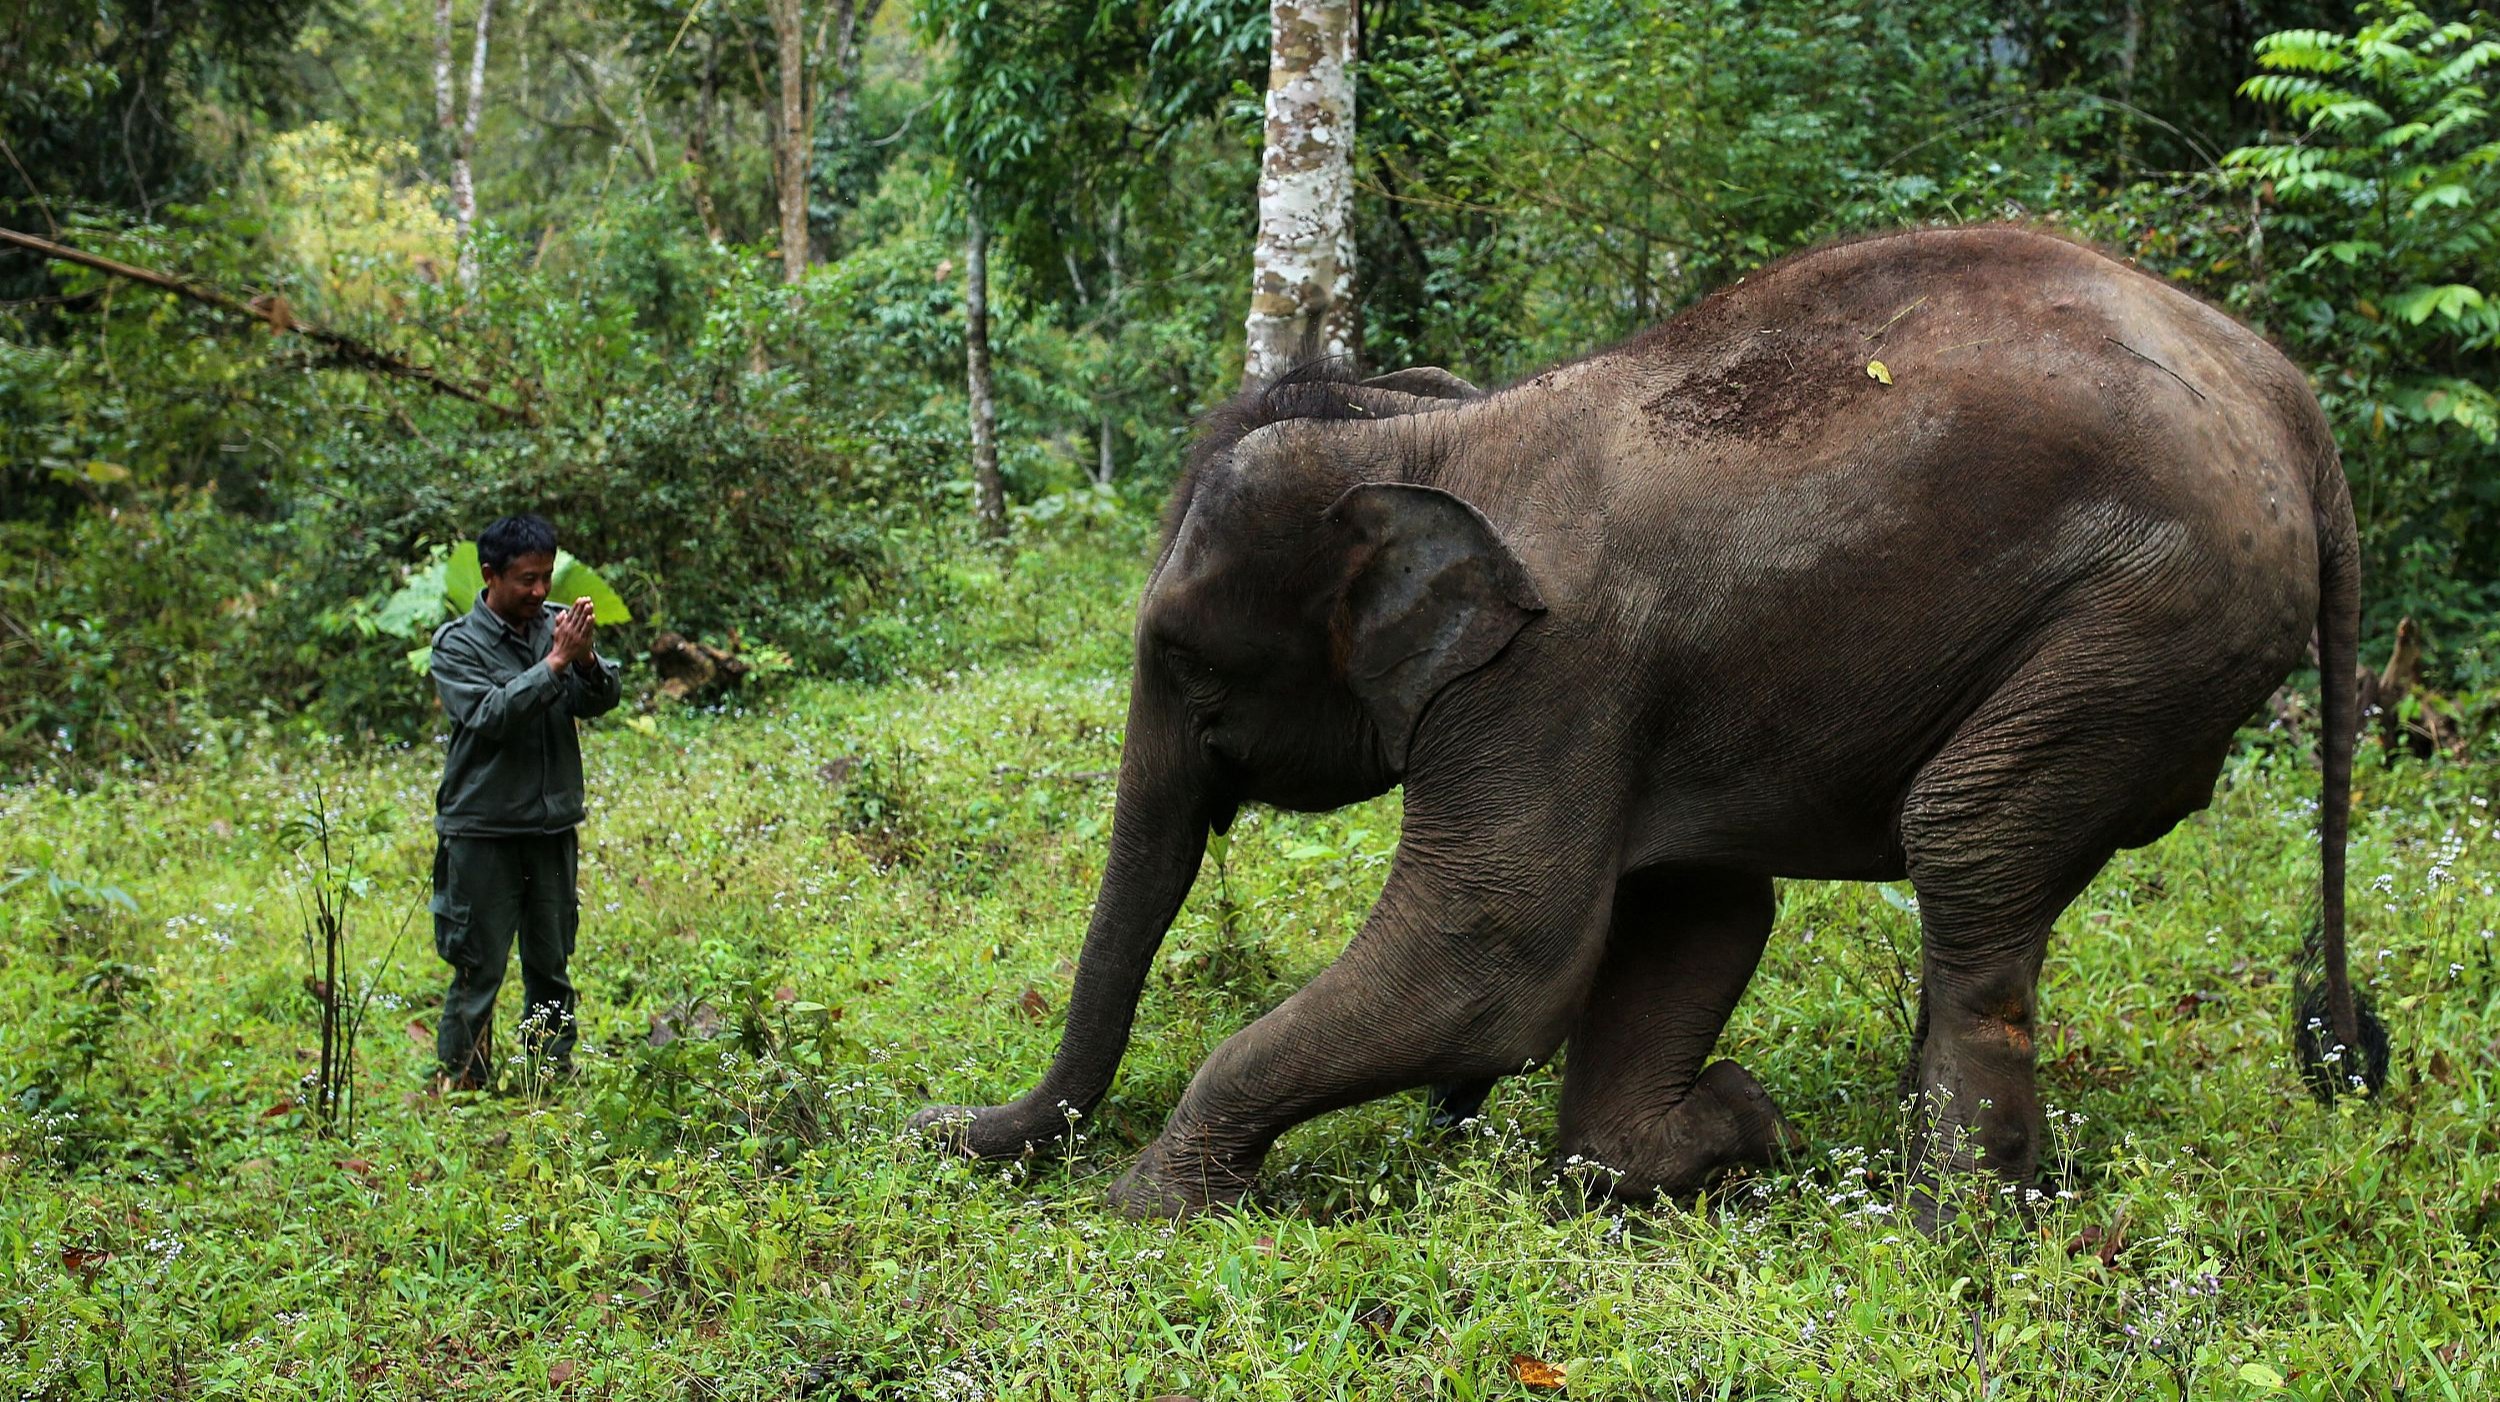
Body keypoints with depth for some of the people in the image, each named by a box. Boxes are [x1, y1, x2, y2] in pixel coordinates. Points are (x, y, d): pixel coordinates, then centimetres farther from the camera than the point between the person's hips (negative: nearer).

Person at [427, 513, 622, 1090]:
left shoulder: (557, 624, 5)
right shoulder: (458, 645, -6)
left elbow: (604, 700, -4)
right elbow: (490, 716, -20)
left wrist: (587, 660, -25)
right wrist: (556, 662, -24)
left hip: (554, 826, 4)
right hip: (483, 830, -4)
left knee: (551, 966, 13)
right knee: (479, 968, -2)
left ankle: (554, 1077, 23)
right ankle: (462, 1083, 6)